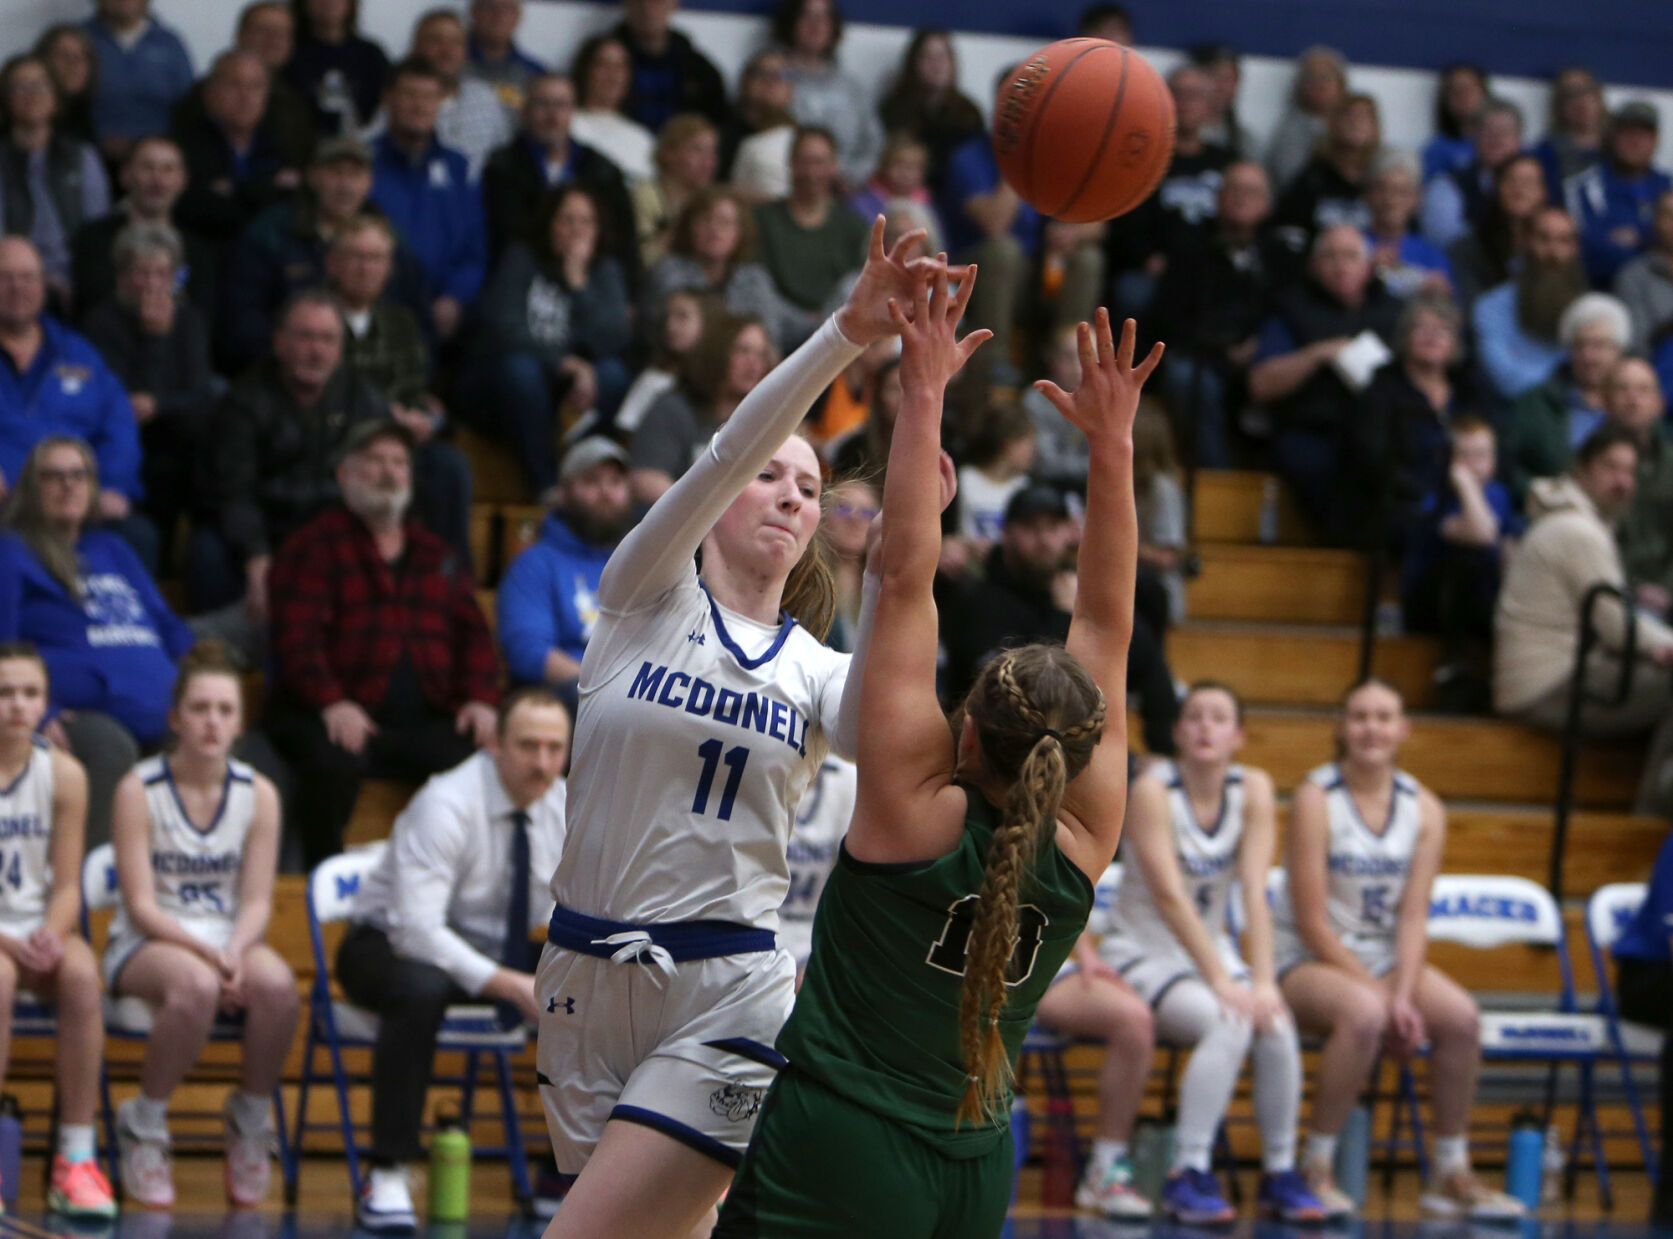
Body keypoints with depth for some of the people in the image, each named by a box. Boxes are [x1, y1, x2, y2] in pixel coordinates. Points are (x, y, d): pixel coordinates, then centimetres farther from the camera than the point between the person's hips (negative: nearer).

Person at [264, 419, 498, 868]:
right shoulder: (313, 547, 9)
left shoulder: (436, 556, 26)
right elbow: (298, 637, -5)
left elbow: (472, 633, 19)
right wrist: (331, 703, -22)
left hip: (425, 723, 4)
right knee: (335, 762, -38)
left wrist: (479, 699, -2)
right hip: (344, 719, -4)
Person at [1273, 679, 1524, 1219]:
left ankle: (1451, 1174, -9)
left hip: (1387, 959, 5)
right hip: (1308, 962, -5)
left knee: (1460, 1015, -23)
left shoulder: (1424, 809, 3)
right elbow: (1313, 922, -14)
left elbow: (1413, 916, -2)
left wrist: (1402, 996, -18)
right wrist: (1378, 992, -18)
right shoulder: (1316, 799, -12)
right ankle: (1316, 1169, -23)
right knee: (1364, 1013, -36)